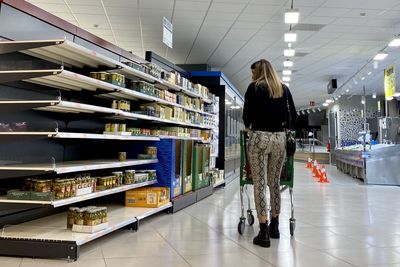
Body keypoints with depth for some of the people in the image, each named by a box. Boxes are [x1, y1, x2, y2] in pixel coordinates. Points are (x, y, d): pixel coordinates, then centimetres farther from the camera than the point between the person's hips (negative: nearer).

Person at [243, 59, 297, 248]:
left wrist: (249, 127, 21)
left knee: (260, 183, -2)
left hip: (259, 137, -4)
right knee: (274, 182, 14)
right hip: (279, 138, 4)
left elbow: (247, 114, 1)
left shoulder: (254, 87, 3)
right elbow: (293, 116, 14)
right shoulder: (284, 89, 15)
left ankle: (264, 232, -2)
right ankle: (274, 226, 24)